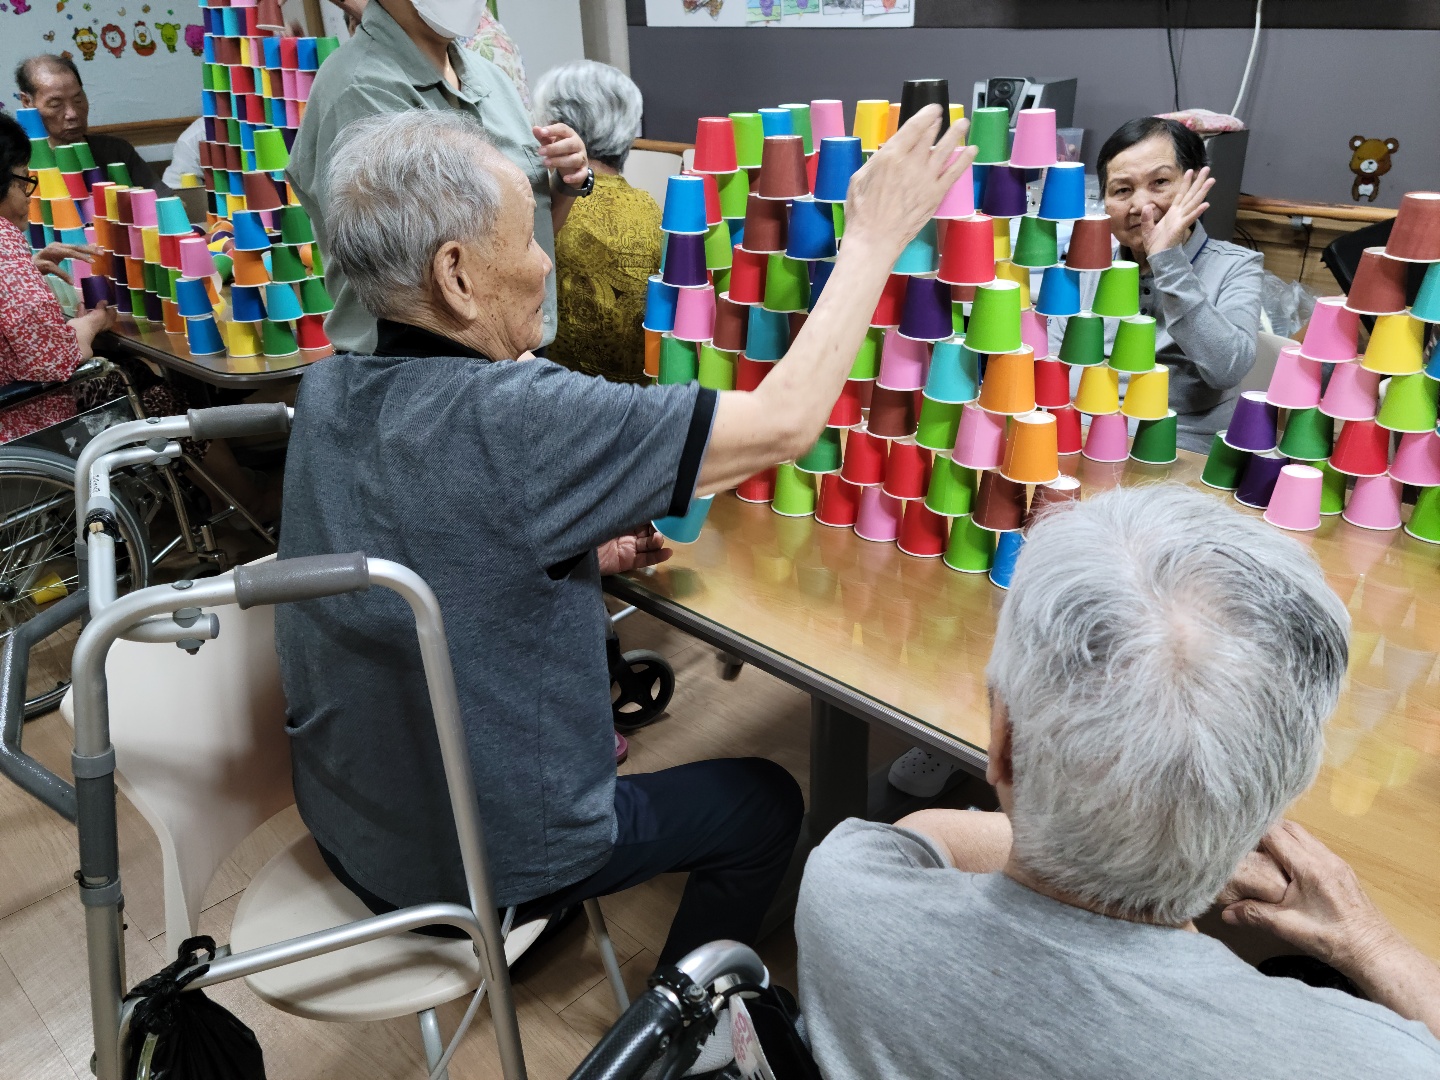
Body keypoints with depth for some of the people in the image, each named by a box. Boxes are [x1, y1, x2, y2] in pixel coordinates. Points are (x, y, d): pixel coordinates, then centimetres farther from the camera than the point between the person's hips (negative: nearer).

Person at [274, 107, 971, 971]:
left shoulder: (326, 393, -8)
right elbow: (783, 422, -28)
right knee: (766, 802, 13)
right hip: (481, 867, -7)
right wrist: (876, 234, -16)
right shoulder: (506, 423, -33)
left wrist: (584, 553, -3)